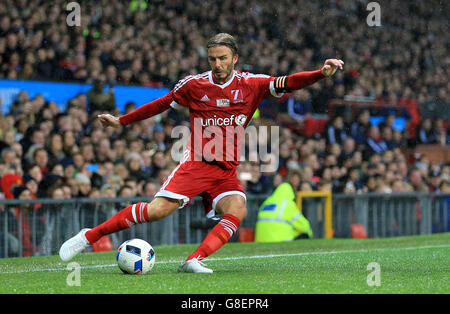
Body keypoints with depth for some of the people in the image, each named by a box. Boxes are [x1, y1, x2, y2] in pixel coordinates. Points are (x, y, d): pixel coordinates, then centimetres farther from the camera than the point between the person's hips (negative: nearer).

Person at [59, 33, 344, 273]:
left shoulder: (251, 85, 2)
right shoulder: (194, 84, 2)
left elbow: (288, 83, -7)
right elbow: (162, 104, 15)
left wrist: (322, 73, -23)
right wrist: (122, 121, 20)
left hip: (227, 171, 3)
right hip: (196, 162, -2)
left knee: (237, 210, -27)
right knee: (158, 210, -19)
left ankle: (194, 261, -31)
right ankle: (89, 236, -8)